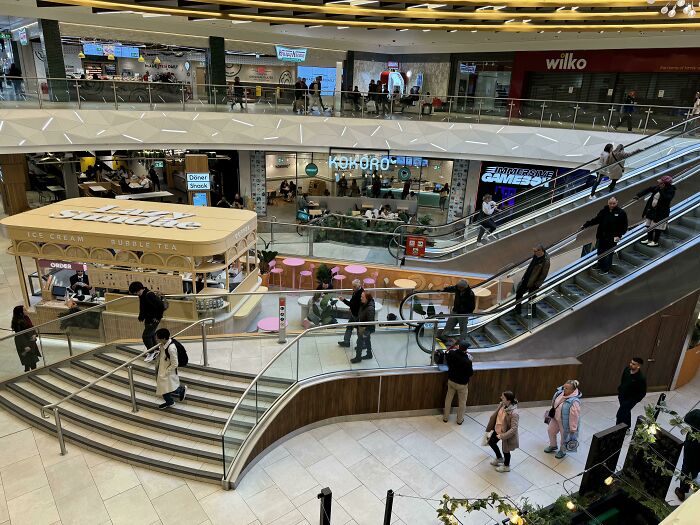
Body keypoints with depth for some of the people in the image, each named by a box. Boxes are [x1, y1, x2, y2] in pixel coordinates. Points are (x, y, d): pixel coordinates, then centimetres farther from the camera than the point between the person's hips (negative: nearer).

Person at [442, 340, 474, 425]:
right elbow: (471, 373, -17)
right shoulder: (467, 361, -32)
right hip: (462, 384, -4)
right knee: (462, 402, 19)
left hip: (451, 380, 4)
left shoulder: (451, 353, -19)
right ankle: (459, 420, 35)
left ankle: (445, 417, 37)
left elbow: (446, 355, 6)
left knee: (448, 399, 22)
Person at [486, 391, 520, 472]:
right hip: (498, 430, 8)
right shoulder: (502, 405, -14)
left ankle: (506, 466, 48)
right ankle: (499, 458, 53)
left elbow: (513, 429, -32)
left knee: (505, 450, 18)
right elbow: (496, 415, 3)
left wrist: (502, 436, -31)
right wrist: (491, 427, 10)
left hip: (506, 434, -8)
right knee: (491, 442, 26)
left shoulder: (514, 413, -36)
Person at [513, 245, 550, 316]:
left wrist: (536, 284, -17)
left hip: (533, 283, -8)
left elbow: (543, 275, -21)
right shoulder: (536, 256, -2)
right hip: (526, 280, 8)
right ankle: (517, 310, 37)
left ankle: (532, 314, 31)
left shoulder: (545, 261, -26)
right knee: (518, 292, 18)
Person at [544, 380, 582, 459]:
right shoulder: (561, 392, -15)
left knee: (564, 436, 19)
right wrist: (552, 412, 18)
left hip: (565, 422, -7)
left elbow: (574, 416, -28)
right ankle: (553, 446, 53)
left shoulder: (574, 402, -36)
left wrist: (573, 429, -20)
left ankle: (562, 451, 48)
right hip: (556, 418, 7)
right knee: (551, 430, 25)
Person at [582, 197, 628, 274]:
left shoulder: (621, 213, -6)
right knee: (600, 252, 15)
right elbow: (596, 220, 9)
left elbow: (624, 226, -3)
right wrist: (586, 225, 1)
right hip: (601, 236, 4)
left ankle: (605, 269, 15)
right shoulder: (604, 211, 2)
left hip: (612, 238, -4)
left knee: (608, 253, 2)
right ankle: (600, 266, 33)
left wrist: (619, 235, -13)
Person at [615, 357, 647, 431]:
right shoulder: (627, 369, -11)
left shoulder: (641, 378, -29)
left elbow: (643, 393, -17)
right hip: (622, 396, 6)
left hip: (630, 399, -6)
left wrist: (634, 400, -14)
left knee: (620, 415, -4)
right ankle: (626, 428, 45)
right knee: (626, 412, 25)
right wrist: (620, 390, 13)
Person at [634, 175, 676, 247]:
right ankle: (649, 239, 29)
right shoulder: (657, 187, 1)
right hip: (651, 210, 7)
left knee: (657, 227, 3)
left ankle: (655, 241, 14)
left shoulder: (671, 191, -15)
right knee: (649, 225, 15)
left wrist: (661, 191, -34)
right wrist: (638, 195, -3)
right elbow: (648, 190, 6)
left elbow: (667, 198, -31)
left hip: (661, 212, -7)